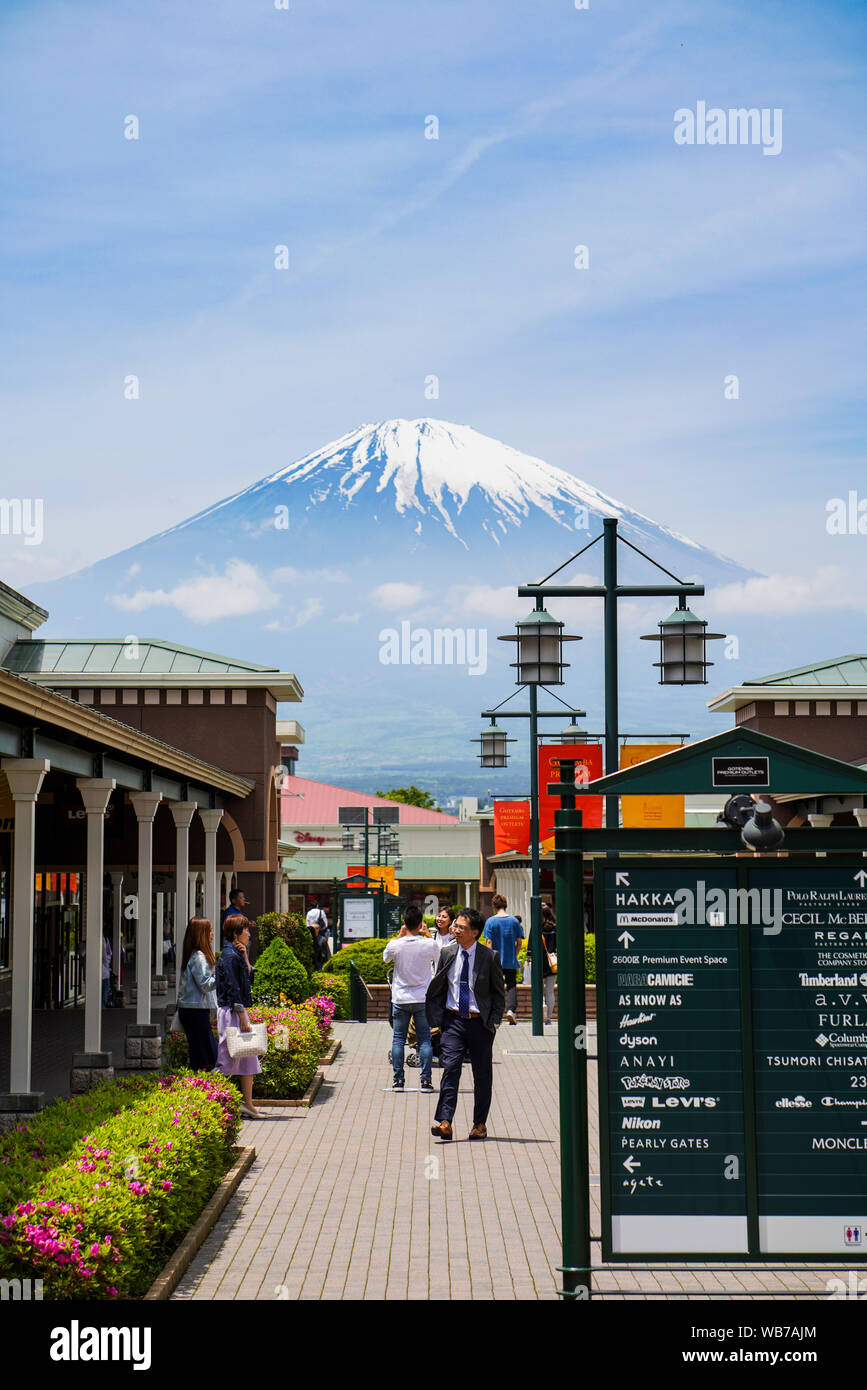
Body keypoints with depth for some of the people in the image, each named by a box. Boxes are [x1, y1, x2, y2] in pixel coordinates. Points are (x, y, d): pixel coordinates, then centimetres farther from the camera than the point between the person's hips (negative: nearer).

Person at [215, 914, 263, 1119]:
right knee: (228, 1059, -6)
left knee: (249, 1059, 10)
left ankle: (248, 1104, 13)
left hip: (239, 1010, 10)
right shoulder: (230, 955, -14)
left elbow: (248, 978, 17)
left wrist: (245, 958, 7)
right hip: (231, 1011, -10)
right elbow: (233, 988, -19)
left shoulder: (236, 954, 15)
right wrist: (242, 1017, -20)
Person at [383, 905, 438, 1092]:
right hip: (423, 999, 0)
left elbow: (386, 956, 13)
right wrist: (427, 934, 14)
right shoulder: (429, 945, -11)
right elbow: (439, 958, 13)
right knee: (425, 1040, 6)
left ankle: (397, 1080, 7)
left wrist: (401, 934, 10)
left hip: (400, 999, 0)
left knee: (398, 1039, 8)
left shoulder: (396, 945, -11)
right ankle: (425, 1080, 3)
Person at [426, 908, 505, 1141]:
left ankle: (480, 1123, 19)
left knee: (482, 1074, 7)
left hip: (480, 1023, -1)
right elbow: (437, 990, 12)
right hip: (453, 1020, 1)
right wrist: (437, 1018, 4)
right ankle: (444, 1122, -18)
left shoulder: (490, 957, -4)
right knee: (450, 1068, -12)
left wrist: (494, 1020, -5)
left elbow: (499, 992, 3)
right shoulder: (447, 954, 5)